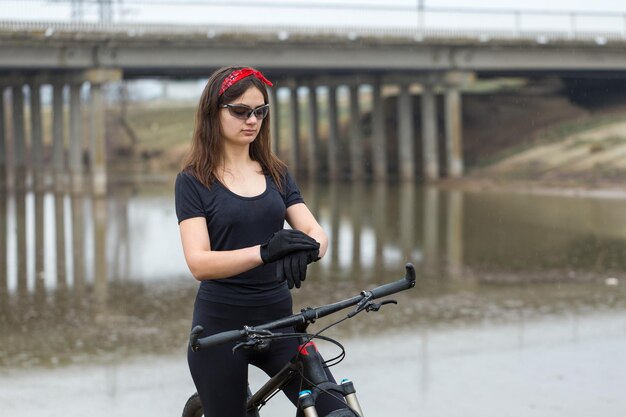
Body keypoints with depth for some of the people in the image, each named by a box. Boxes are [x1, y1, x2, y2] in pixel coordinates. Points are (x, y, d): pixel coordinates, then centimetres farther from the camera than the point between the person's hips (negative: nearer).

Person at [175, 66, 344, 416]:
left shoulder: (277, 174, 10)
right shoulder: (193, 181, -4)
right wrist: (264, 252, -34)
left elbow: (316, 231, -3)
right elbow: (199, 263, -17)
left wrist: (307, 250, -28)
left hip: (277, 320, 4)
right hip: (221, 325, -3)